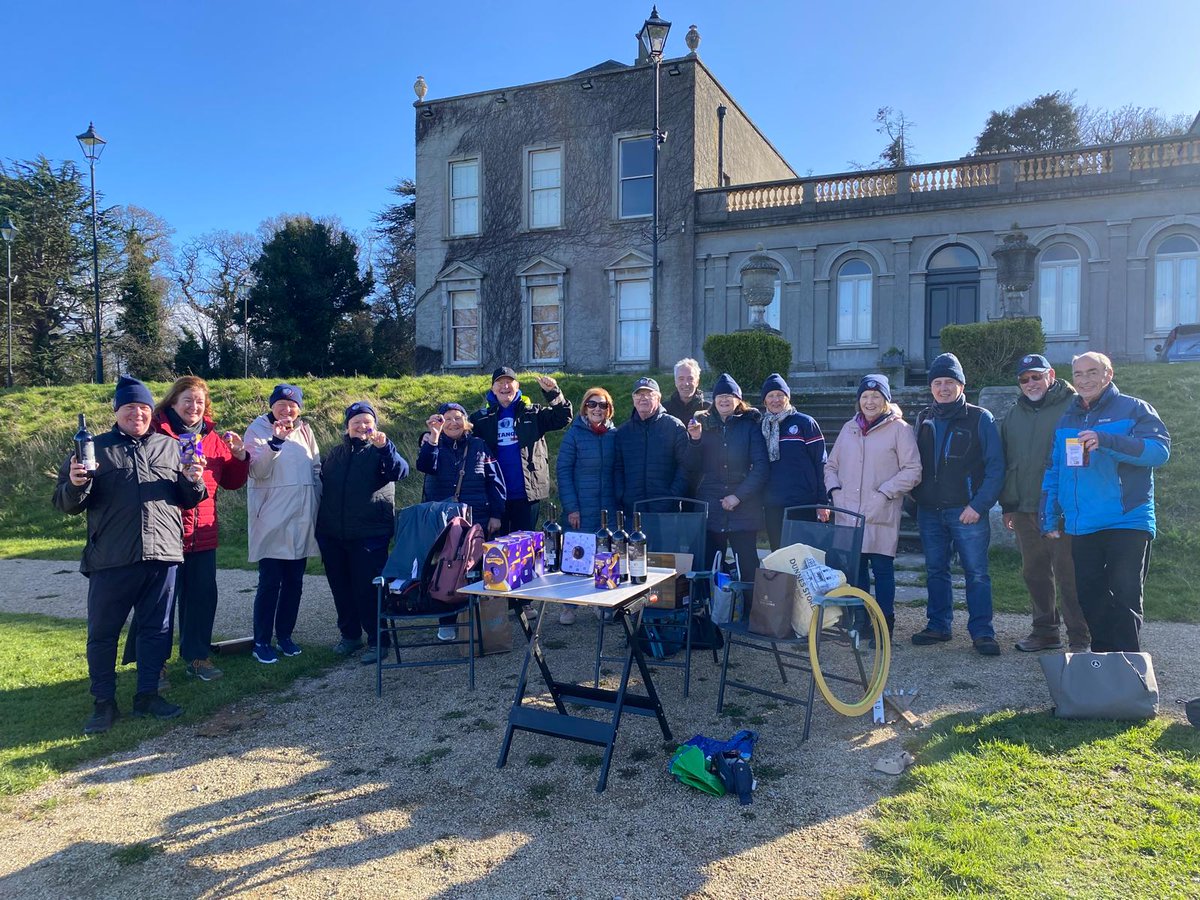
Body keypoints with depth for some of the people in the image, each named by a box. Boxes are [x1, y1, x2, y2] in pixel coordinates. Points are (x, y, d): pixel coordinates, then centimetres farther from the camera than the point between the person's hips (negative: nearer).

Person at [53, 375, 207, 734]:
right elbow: (67, 504, 6)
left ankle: (147, 696, 23)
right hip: (111, 558, -2)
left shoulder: (170, 447, 14)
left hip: (162, 555, 2)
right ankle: (104, 703, 18)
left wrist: (194, 482, -6)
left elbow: (188, 500, 16)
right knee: (102, 631, 5)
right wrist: (76, 485, -16)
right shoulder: (96, 448, 8)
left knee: (156, 628, 10)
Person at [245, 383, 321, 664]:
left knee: (294, 581, 11)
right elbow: (258, 471, -15)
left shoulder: (304, 430, 10)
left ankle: (284, 634, 24)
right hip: (272, 520, -5)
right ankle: (261, 642, 9)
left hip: (302, 518, 5)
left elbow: (317, 469, 15)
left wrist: (317, 504, 9)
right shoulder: (258, 429, -3)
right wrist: (276, 441, -26)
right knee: (270, 582, -3)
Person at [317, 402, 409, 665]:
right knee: (341, 588, 13)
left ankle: (376, 640, 9)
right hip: (332, 535, 5)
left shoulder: (379, 452, 0)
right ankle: (350, 634, 29)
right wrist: (321, 528, 18)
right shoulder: (334, 455, 13)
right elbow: (321, 487, 21)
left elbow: (400, 471, -20)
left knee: (369, 589, -3)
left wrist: (385, 446, -35)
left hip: (369, 535, -5)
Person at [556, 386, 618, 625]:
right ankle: (568, 606, 14)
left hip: (608, 508, 3)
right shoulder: (574, 434, -3)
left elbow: (617, 471, 10)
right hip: (581, 508, -3)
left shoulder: (614, 434, 6)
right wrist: (571, 507, -11)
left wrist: (618, 503, 2)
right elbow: (563, 471, -5)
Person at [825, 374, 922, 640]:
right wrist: (835, 490, 4)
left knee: (882, 567, 0)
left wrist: (884, 493, -13)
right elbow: (831, 466, 21)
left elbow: (912, 471, -5)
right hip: (848, 513, 5)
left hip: (881, 516, -4)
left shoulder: (899, 428, -1)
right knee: (854, 567, 8)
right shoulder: (849, 428, 14)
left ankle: (885, 626, 11)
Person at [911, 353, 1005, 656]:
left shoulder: (980, 419, -3)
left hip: (967, 511, -4)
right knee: (935, 571, 11)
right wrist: (916, 497, 4)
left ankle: (982, 632, 6)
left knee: (977, 572, -2)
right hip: (929, 511, 5)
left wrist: (979, 505, -14)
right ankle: (938, 626, 21)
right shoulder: (923, 419, 12)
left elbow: (995, 467, -7)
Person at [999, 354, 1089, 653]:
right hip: (1024, 510, 6)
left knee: (1068, 574, -3)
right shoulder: (1015, 414, 15)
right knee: (1035, 572, 13)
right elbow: (1006, 461, 18)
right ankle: (1046, 631, 25)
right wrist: (1007, 505, 15)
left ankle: (1080, 639, 6)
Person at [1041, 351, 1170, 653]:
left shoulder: (1134, 409, 0)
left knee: (1125, 600, -3)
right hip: (1081, 526, 5)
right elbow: (1053, 470, 16)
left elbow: (1160, 450, -15)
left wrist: (1107, 441, -27)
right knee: (1090, 599, 10)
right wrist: (1050, 518, 11)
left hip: (1126, 522, -5)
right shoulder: (1067, 419, 15)